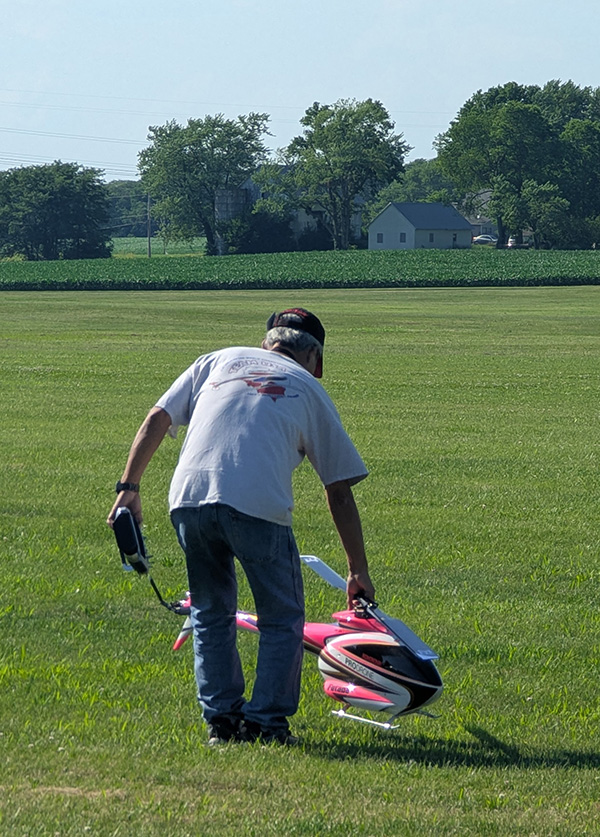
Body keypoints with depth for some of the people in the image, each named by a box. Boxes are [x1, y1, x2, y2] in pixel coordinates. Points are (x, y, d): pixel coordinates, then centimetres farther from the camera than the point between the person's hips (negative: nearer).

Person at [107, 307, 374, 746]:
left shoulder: (219, 360, 28)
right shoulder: (309, 389, 22)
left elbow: (157, 420, 17)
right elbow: (340, 492, 21)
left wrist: (129, 487, 19)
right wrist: (359, 571, 25)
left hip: (190, 499, 3)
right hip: (258, 505, -3)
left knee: (211, 612, 20)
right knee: (282, 619, 12)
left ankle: (221, 718, 19)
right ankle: (266, 722, 6)